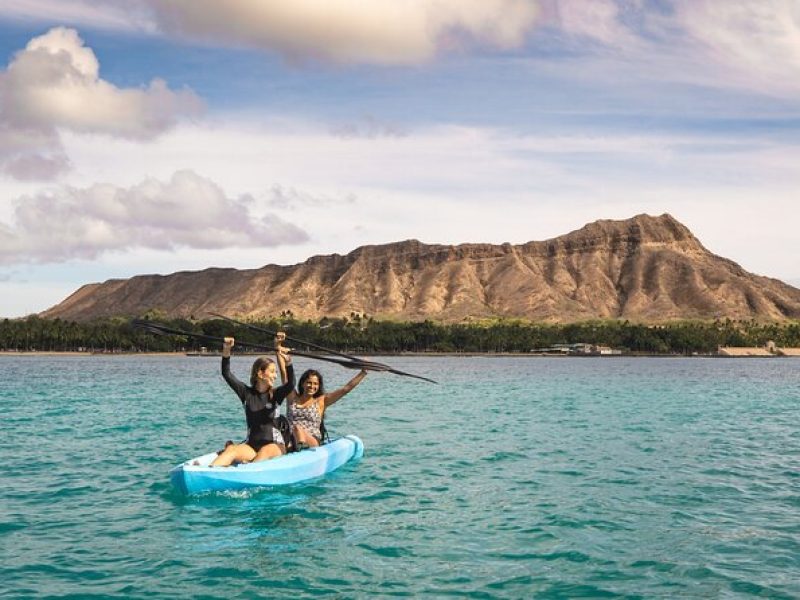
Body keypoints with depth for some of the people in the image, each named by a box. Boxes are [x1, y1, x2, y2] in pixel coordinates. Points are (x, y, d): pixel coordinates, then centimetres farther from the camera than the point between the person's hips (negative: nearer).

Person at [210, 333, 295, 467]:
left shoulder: (275, 395, 3)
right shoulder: (247, 393, 8)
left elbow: (291, 384, -16)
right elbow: (227, 374, 2)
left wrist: (288, 362, -33)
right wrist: (226, 351, -12)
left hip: (274, 445, -1)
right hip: (251, 445, 2)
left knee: (265, 452, -37)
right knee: (231, 450, -29)